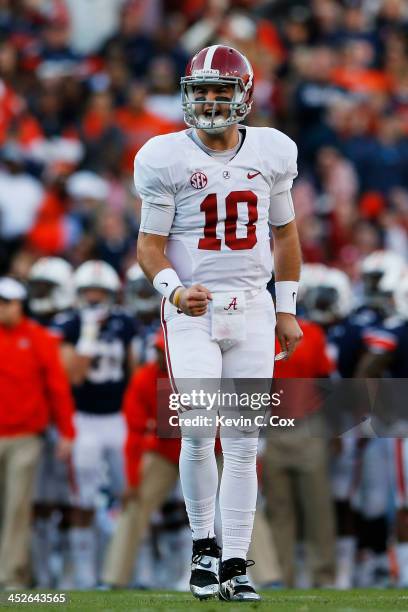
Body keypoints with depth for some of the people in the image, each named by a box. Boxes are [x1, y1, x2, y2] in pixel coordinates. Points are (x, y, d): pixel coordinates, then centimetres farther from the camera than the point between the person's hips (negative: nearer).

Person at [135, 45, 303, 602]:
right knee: (198, 431, -14)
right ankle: (203, 548, 7)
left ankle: (235, 566, 5)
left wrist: (287, 310, 14)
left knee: (244, 443, 1)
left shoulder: (271, 153, 5)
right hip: (192, 310, -3)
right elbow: (150, 243, -2)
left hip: (252, 309, 3)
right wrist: (173, 290, -21)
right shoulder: (166, 159, -4)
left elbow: (285, 232, 16)